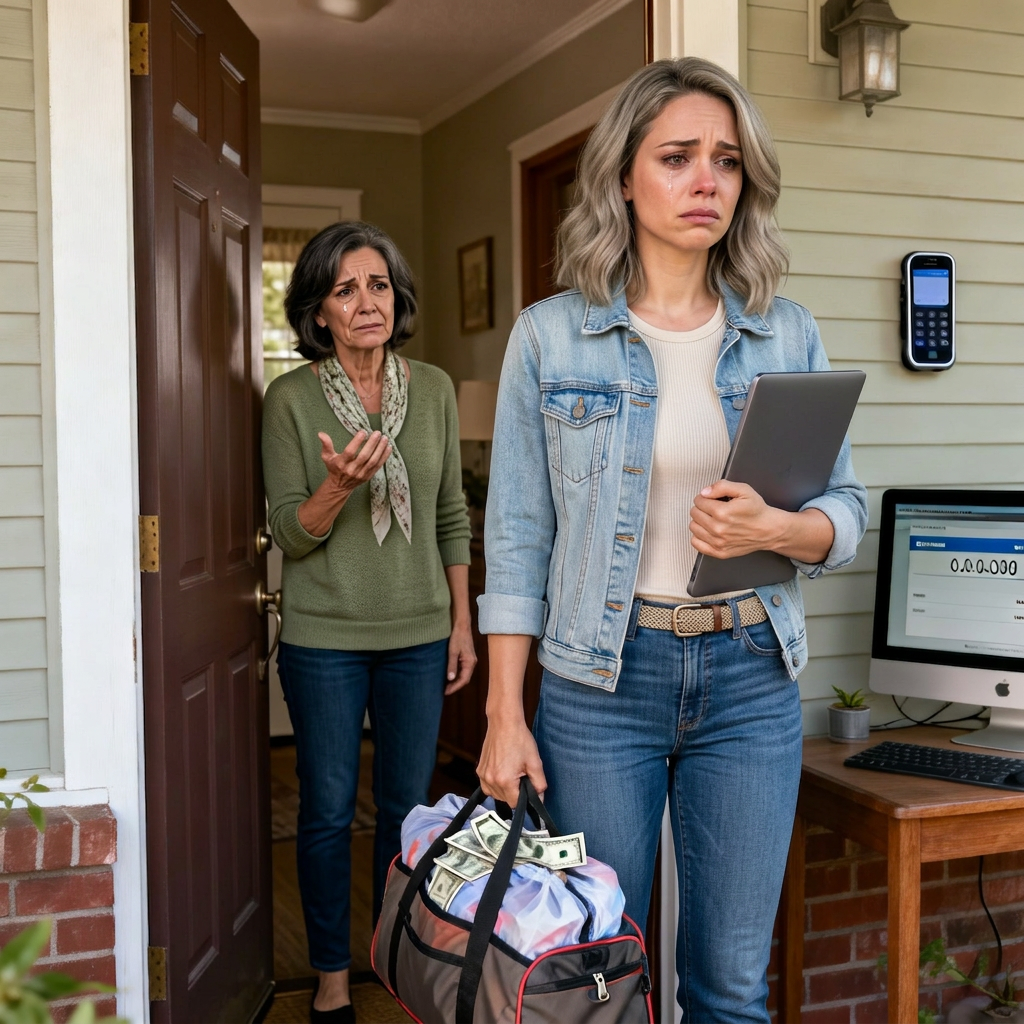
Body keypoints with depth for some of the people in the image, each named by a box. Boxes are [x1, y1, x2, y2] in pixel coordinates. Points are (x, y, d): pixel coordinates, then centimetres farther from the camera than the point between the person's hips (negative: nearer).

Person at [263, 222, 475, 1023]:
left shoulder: (434, 388, 2)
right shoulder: (292, 398, -6)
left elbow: (453, 515, 8)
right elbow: (291, 533, -7)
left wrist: (462, 621, 7)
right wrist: (338, 484, -26)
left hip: (418, 633, 2)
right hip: (324, 636, -2)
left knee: (407, 806, 11)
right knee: (329, 809, 8)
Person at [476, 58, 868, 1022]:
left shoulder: (789, 336, 5)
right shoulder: (550, 335, -1)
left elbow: (846, 510, 7)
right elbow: (518, 537, -1)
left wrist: (778, 529, -17)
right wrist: (504, 713, -4)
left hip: (751, 680, 2)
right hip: (601, 682, -2)